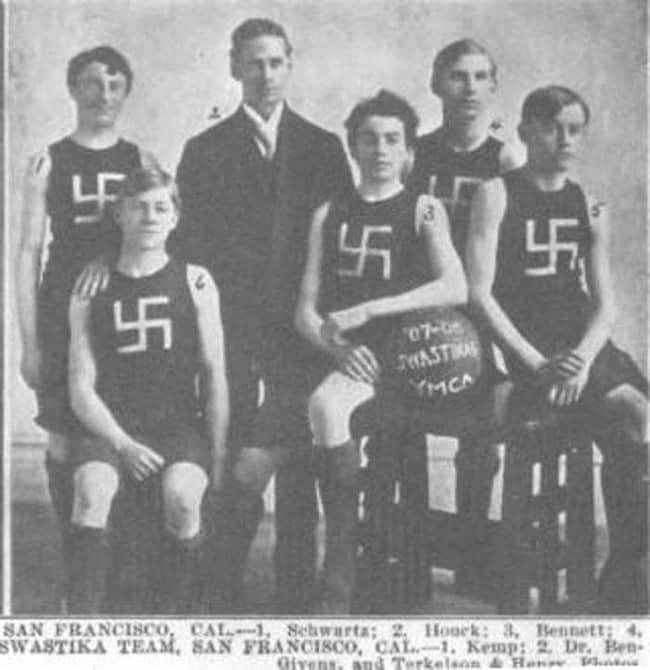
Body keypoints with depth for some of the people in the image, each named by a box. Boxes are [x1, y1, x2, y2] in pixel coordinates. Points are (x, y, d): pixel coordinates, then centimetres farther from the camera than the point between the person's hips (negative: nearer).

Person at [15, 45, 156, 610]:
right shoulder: (48, 164, 4)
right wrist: (29, 343, -3)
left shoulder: (142, 161, 8)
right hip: (65, 315, -1)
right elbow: (29, 253, 3)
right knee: (63, 441, 0)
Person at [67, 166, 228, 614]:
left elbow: (215, 376, 5)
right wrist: (123, 445, -13)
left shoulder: (195, 282, 8)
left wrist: (217, 458, -4)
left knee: (182, 494, -32)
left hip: (181, 425, 0)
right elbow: (82, 388, 3)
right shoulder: (91, 289, 8)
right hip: (112, 426, 0)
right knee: (92, 490, -32)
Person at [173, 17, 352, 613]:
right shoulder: (205, 151, 9)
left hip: (299, 327, 0)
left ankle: (297, 598, 9)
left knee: (298, 463, 0)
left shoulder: (322, 147, 11)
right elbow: (188, 240, 5)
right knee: (229, 462, 0)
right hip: (230, 329, 0)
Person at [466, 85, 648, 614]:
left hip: (585, 346, 5)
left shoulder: (590, 208, 16)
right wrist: (536, 362, -14)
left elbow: (605, 304, 11)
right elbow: (480, 292, -5)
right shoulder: (497, 194, 2)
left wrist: (583, 359, -10)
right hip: (525, 348, -5)